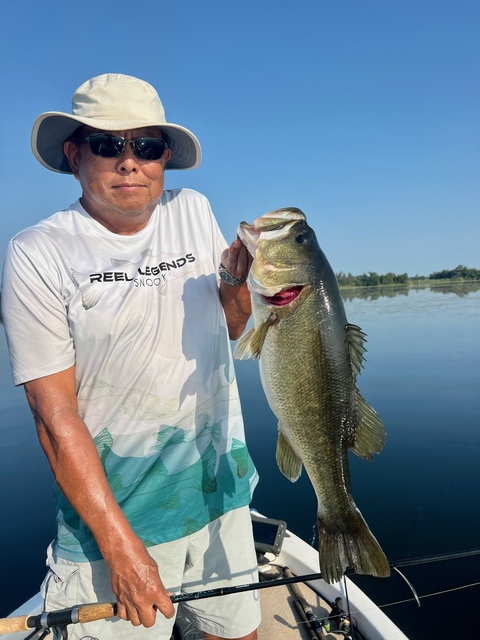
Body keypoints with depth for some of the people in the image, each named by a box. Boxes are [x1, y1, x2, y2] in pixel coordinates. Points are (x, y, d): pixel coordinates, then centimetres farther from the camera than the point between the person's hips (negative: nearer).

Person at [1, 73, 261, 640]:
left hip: (222, 487, 5)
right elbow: (56, 415, -14)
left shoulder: (194, 211, 2)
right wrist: (119, 544, -15)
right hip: (112, 508, -4)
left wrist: (234, 279, -11)